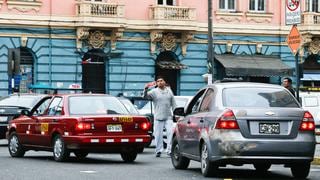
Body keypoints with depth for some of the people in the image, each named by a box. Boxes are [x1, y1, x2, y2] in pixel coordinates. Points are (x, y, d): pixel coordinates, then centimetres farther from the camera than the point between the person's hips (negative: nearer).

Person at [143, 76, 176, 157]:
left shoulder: (169, 91, 14)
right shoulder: (154, 91, 2)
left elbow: (173, 103, 17)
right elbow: (146, 96, -14)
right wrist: (146, 89, -32)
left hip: (168, 117, 2)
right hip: (158, 118, -2)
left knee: (171, 133, -7)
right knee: (158, 135, 0)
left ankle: (169, 150, -3)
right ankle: (158, 151, 9)